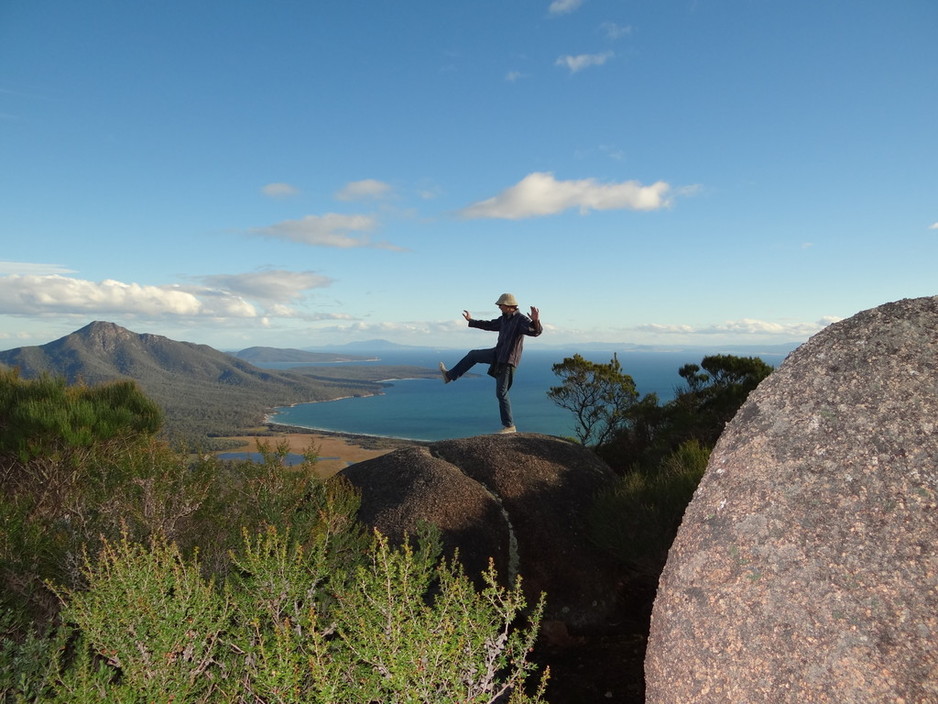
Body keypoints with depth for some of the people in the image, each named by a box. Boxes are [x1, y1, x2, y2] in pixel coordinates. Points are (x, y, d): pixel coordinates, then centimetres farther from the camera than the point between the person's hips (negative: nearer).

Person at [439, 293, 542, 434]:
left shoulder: (521, 319, -19)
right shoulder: (505, 318, 8)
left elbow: (536, 331, -36)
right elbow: (490, 325, 26)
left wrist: (535, 320, -59)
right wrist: (471, 321, 37)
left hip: (507, 360, -9)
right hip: (498, 354, 9)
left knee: (501, 393, -5)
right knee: (473, 354, 19)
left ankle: (509, 426, 5)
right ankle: (450, 375, 31)